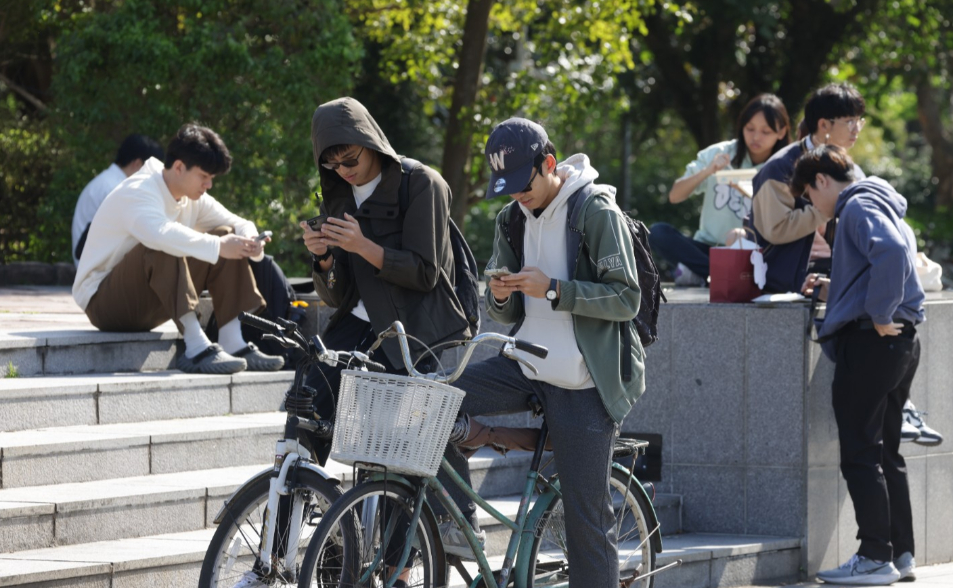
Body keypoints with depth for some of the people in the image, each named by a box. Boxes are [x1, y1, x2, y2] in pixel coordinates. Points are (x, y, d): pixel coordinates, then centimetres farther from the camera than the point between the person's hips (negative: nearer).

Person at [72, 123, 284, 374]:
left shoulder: (191, 199, 5)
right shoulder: (138, 192, -22)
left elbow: (237, 223, 7)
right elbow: (160, 233, -42)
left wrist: (249, 242, -18)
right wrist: (217, 247, -40)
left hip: (148, 304, 8)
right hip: (102, 303, -8)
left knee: (226, 235, -3)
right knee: (162, 250, -36)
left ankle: (233, 344, -14)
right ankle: (197, 350, -40)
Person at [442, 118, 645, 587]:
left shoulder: (597, 211, -10)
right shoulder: (512, 219, 10)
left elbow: (626, 299, -14)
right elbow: (507, 315, 15)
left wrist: (553, 290, -23)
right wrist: (501, 298, -9)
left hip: (582, 385, -6)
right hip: (527, 366, 6)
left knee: (587, 518, -6)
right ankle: (458, 526, -5)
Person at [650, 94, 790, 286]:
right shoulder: (719, 154, 2)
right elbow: (674, 196, -1)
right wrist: (706, 172, -16)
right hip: (707, 248, 1)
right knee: (658, 232, -25)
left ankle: (700, 274, -27)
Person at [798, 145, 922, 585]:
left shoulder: (858, 207, -9)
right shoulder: (885, 209, 23)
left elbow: (891, 252, -27)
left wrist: (879, 315, -22)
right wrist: (833, 291, 17)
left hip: (870, 341, -10)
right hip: (902, 344, 10)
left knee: (860, 455, -6)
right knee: (886, 454, 14)